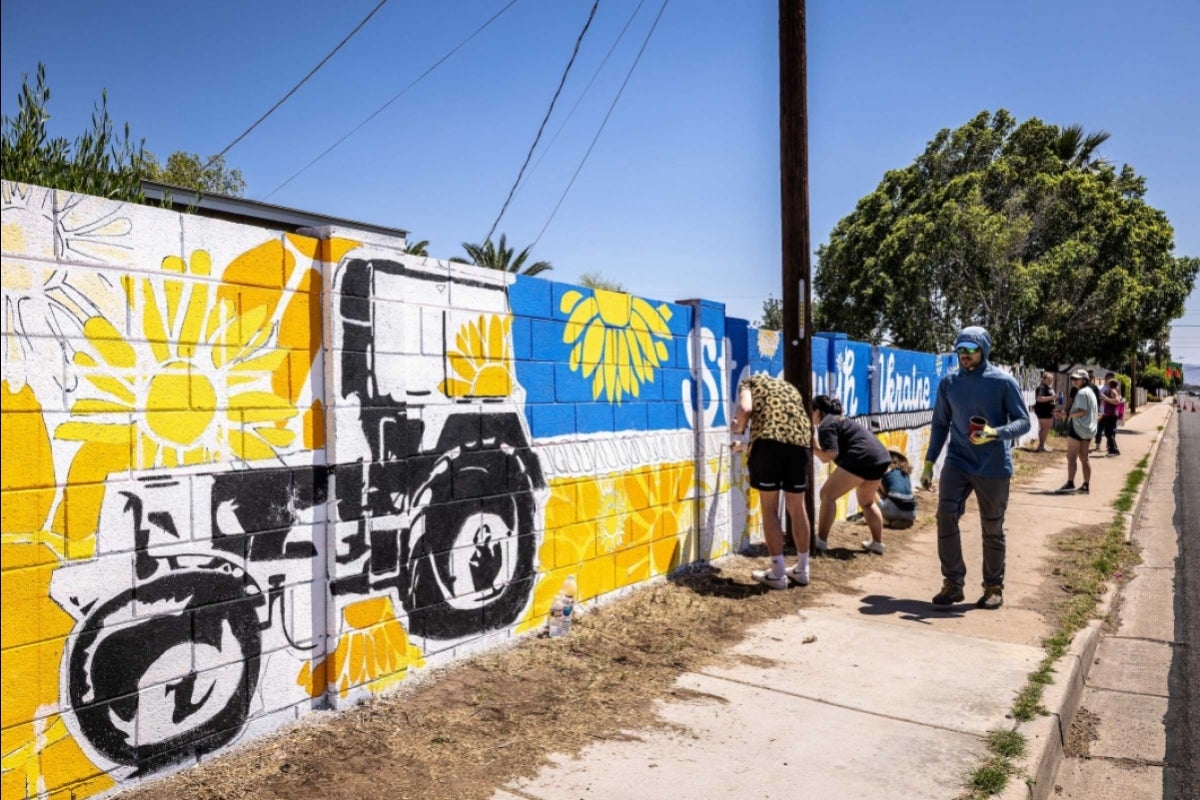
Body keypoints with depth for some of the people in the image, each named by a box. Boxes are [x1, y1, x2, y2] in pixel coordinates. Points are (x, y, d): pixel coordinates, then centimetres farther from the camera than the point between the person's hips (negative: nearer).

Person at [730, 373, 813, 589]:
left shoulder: (750, 382, 22)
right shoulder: (790, 387, 37)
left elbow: (746, 408, -1)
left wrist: (738, 428, 20)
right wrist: (745, 445, 46)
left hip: (769, 440, -5)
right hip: (800, 441, 5)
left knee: (770, 509, 6)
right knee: (796, 507, 17)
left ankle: (778, 574, 10)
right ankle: (802, 570, 27)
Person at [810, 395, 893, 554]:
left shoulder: (826, 425, -2)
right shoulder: (839, 420, 27)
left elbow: (830, 454, -13)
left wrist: (812, 448, 1)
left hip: (862, 458, -10)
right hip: (880, 457, 10)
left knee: (827, 495, -3)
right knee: (867, 503, 27)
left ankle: (821, 541, -6)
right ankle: (878, 543, 30)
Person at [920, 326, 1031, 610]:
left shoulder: (1003, 381, -5)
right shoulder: (948, 382, 5)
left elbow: (1023, 422, -4)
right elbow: (940, 424, 12)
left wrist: (995, 433, -24)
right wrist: (929, 462, 9)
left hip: (994, 467, -2)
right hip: (957, 462, 2)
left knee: (993, 529, 8)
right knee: (946, 516, -14)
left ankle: (993, 587, 24)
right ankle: (953, 583, -2)